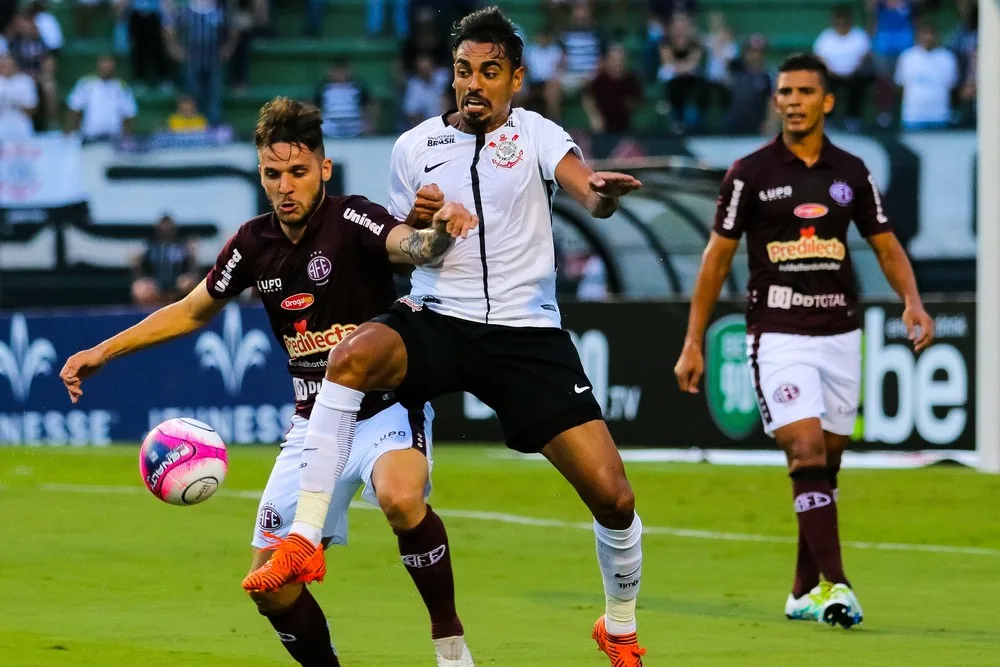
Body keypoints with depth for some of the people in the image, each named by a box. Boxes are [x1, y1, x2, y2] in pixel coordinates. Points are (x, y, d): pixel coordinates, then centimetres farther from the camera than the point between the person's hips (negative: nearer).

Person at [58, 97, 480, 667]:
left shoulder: (352, 220, -16)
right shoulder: (255, 243, 0)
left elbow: (413, 246, -38)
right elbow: (192, 311, 17)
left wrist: (439, 233, -61)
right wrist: (104, 351, 14)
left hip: (387, 410, -6)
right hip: (315, 423, 6)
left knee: (400, 497, -38)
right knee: (271, 587, -1)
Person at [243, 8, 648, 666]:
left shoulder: (536, 135, 0)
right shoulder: (415, 148, 8)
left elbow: (587, 188, -20)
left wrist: (604, 193, -45)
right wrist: (415, 226, -7)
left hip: (528, 332, -1)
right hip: (437, 319, 1)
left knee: (613, 495, -8)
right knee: (354, 353, -34)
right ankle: (304, 542, -32)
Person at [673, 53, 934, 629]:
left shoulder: (851, 172, 7)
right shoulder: (750, 173, -2)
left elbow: (887, 246, 12)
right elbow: (718, 257, 2)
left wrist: (913, 301, -7)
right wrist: (693, 343, 0)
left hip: (840, 333, 4)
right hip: (778, 336, -4)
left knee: (825, 468, 8)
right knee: (807, 453, -17)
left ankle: (806, 591, 19)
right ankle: (835, 586, -23)